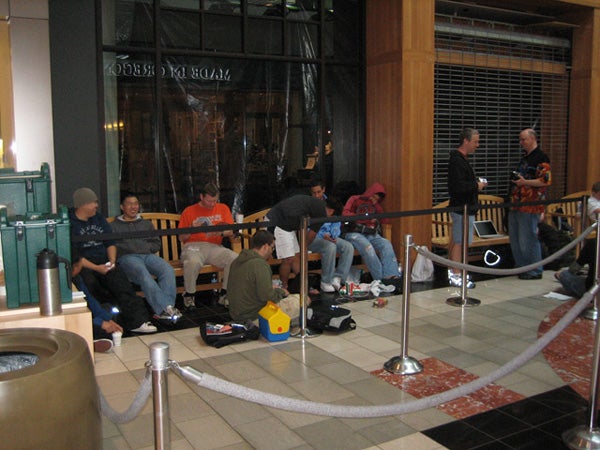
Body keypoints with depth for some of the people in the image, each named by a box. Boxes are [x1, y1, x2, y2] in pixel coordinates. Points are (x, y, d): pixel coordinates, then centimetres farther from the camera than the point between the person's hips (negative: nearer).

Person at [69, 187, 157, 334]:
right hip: (83, 266, -4)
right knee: (90, 282, -36)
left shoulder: (98, 218, 20)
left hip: (104, 263, 4)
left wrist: (112, 261, -2)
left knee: (120, 281, -25)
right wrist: (96, 268, -17)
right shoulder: (70, 223, -1)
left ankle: (137, 321, -33)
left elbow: (110, 242, 18)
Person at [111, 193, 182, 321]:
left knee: (168, 269, -31)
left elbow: (157, 243, 24)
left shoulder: (146, 224, 34)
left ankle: (163, 310, -41)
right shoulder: (115, 226, 23)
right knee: (143, 273, -39)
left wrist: (145, 247, 3)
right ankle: (165, 307, -47)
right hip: (127, 257, -3)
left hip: (148, 255, 3)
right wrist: (131, 248, -5)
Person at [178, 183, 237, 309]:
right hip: (193, 246, -2)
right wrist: (192, 229, -11)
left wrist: (221, 232, -15)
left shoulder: (223, 209, 14)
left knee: (235, 259, -27)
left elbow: (231, 231, 6)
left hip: (215, 247, 2)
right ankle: (189, 295, -11)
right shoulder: (189, 211, 7)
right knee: (193, 262, -38)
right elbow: (181, 238, 9)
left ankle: (225, 294, -9)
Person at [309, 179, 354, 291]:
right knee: (330, 247, -35)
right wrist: (323, 236, -21)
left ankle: (337, 278, -19)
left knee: (348, 247, -20)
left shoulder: (330, 202, 15)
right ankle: (326, 282, -23)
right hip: (313, 238, -5)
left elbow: (336, 221, 14)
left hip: (329, 237, 5)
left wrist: (333, 235, -7)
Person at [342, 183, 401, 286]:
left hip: (371, 234, 5)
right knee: (367, 247, -35)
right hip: (354, 233, -5)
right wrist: (365, 218, -15)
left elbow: (384, 220, 16)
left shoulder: (376, 205, 25)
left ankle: (391, 276, -39)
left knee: (386, 244, -26)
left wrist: (376, 205, 6)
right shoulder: (355, 199, 10)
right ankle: (380, 279, -35)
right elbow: (345, 213, -5)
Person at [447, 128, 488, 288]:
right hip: (462, 207, -11)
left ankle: (451, 271, 26)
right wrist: (476, 186, -15)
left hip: (463, 206, 11)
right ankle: (455, 276, 1)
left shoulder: (461, 158, 14)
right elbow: (458, 186, -27)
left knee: (455, 239, 16)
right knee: (459, 241, -6)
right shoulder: (457, 160, -19)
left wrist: (476, 182, 7)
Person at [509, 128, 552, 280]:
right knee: (514, 239, 13)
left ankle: (535, 271, 7)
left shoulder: (541, 158, -10)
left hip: (530, 206, -10)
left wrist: (524, 182, -22)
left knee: (528, 240, -5)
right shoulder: (524, 157, 19)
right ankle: (521, 267, 25)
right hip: (516, 205, 10)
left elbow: (546, 180, -18)